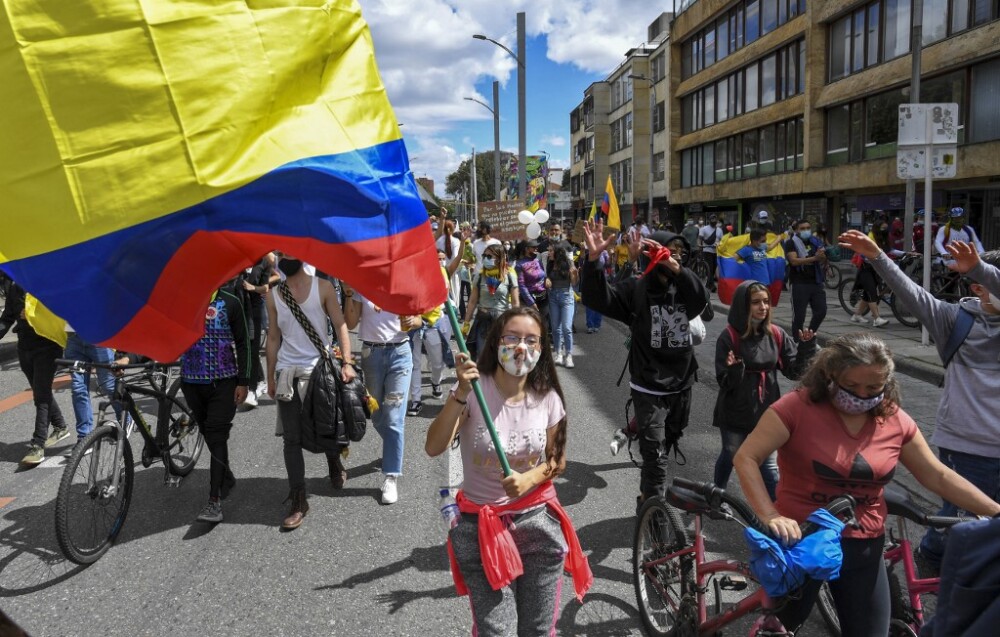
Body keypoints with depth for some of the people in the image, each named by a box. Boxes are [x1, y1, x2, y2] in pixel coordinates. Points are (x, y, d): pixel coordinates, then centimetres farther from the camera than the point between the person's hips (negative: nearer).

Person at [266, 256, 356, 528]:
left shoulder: (322, 287, -2)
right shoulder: (274, 294, 6)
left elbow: (340, 326, -4)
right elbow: (273, 338, 9)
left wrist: (347, 362, -14)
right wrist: (271, 377, 8)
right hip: (287, 372, 2)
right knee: (291, 438, 0)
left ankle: (335, 465, 41)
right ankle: (298, 500, 6)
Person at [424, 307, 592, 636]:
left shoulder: (548, 399, -5)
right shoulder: (475, 390, -15)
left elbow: (557, 460, 6)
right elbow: (433, 448, -26)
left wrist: (530, 479, -13)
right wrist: (460, 395, -36)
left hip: (538, 522, 3)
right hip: (483, 525, -2)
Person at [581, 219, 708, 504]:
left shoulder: (682, 288, 3)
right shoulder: (635, 289, -11)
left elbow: (702, 299, -19)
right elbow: (596, 298, -24)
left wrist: (676, 268, -32)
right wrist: (593, 258, -40)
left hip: (681, 386, 6)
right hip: (649, 389, -6)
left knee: (668, 445, 22)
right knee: (656, 456, -7)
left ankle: (648, 499, 44)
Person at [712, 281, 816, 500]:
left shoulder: (776, 335, -3)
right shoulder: (729, 337, -15)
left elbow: (794, 371, 0)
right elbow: (725, 383, -14)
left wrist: (807, 348, -15)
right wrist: (734, 371, -36)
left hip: (767, 411, 2)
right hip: (735, 413, -2)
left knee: (769, 465, 1)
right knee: (730, 457, 17)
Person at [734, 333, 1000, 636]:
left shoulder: (895, 420, -3)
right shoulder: (798, 406, -18)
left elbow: (938, 477, 7)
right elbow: (745, 458, -22)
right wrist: (771, 516, -32)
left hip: (863, 549, 4)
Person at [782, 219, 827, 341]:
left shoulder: (814, 242, 13)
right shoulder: (791, 243, -3)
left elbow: (823, 261, 9)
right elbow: (794, 261, -18)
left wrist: (822, 255, -16)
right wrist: (814, 258, -27)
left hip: (816, 282, 5)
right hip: (799, 284, -5)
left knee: (821, 311, 5)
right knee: (799, 316, -3)